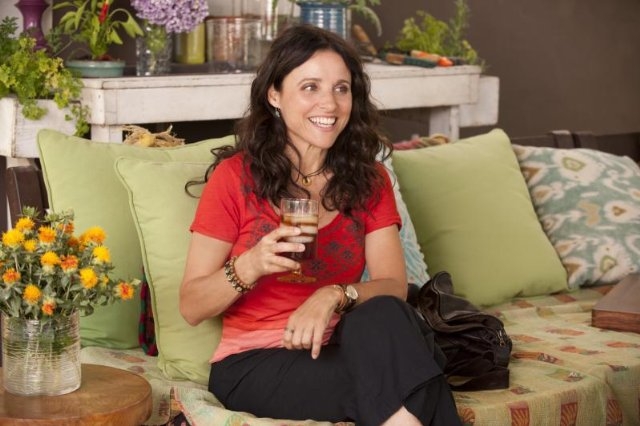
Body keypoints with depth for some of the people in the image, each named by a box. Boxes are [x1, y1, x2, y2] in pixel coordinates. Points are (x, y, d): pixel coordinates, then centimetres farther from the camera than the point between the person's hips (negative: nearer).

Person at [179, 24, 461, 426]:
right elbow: (192, 307, -3)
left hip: (340, 352, 4)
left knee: (386, 318, -31)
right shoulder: (235, 176, -4)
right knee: (392, 370, -32)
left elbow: (394, 287, -4)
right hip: (255, 364, -4)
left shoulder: (369, 179, 8)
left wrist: (335, 295, -25)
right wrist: (249, 266, -23)